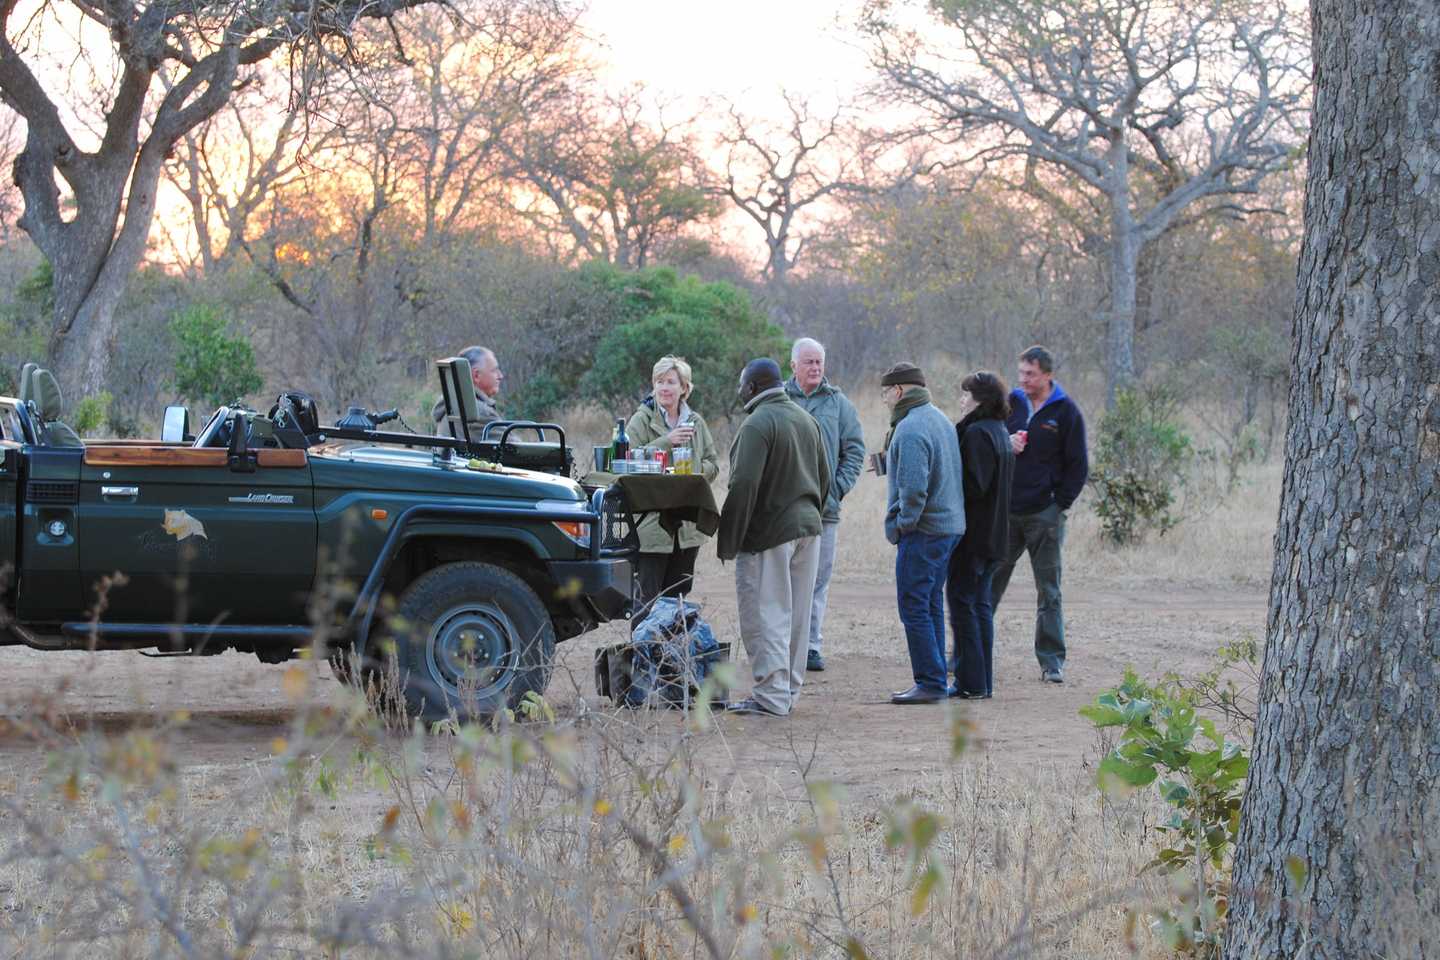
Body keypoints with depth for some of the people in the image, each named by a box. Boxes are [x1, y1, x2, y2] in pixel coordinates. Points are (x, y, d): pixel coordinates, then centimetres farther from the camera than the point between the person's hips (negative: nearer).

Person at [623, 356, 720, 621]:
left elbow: (713, 465, 14)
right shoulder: (641, 421, -3)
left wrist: (692, 470, -8)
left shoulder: (695, 422, 12)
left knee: (678, 598, 12)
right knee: (647, 599, -6)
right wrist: (666, 442, -22)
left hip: (688, 526, 5)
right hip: (651, 523, -5)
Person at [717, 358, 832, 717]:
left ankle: (772, 697, -6)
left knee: (766, 616, -4)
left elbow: (743, 486, -21)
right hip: (809, 526, 9)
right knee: (797, 615, 12)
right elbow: (824, 477, 18)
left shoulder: (757, 425, -15)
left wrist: (728, 540, -15)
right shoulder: (807, 419, 12)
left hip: (769, 533, -8)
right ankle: (789, 691, 19)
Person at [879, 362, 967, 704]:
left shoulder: (910, 429, -17)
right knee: (931, 605, 15)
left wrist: (902, 525, -11)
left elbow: (913, 487, -23)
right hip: (950, 526, 10)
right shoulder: (941, 420, 14)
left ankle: (931, 682, -6)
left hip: (922, 531, -10)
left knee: (914, 607, -5)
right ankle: (935, 681, 18)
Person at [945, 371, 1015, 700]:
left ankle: (970, 682, -5)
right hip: (994, 534, 9)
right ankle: (983, 682, 14)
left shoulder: (977, 433, -16)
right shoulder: (1000, 432, 14)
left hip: (972, 534, -9)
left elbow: (973, 484, -22)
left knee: (962, 602, -4)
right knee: (981, 604, 13)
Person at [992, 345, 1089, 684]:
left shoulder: (1066, 412, -3)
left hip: (1045, 514, -3)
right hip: (1006, 512, 3)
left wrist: (1059, 504, -8)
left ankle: (1051, 661, 8)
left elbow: (1078, 465, -1)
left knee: (1049, 591, 3)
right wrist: (1005, 445, -8)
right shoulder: (1011, 403, 7)